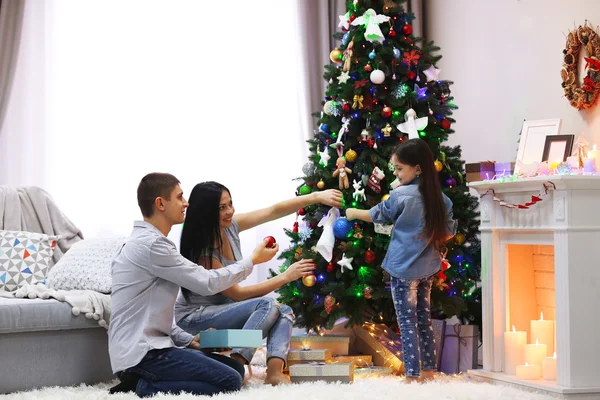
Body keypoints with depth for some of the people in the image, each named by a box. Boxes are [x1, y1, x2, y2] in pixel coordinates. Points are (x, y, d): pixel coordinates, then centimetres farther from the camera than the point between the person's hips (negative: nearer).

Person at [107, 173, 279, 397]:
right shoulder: (151, 244, -16)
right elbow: (207, 283, -13)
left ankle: (143, 379, 6)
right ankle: (147, 387, -10)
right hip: (142, 353, -10)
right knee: (230, 381, -16)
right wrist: (252, 260, 0)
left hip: (144, 346, 10)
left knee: (234, 368, 12)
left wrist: (188, 340, 10)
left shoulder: (144, 241, 17)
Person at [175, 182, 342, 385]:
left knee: (284, 312, -9)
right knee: (268, 306, -26)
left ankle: (274, 372, -27)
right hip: (194, 317, -8)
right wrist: (285, 276, -21)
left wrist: (317, 196, -19)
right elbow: (237, 294, -22)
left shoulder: (229, 226, -6)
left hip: (222, 308, 8)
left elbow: (274, 210, -7)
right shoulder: (201, 251, -26)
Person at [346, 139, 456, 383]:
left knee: (407, 322, -2)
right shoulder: (439, 197, 1)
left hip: (404, 269, -6)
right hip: (427, 268, 6)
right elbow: (449, 231, 6)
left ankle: (412, 377, -3)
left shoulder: (401, 196, -16)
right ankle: (428, 372, 21)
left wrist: (353, 213, 16)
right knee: (423, 318, 15)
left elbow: (379, 215, 0)